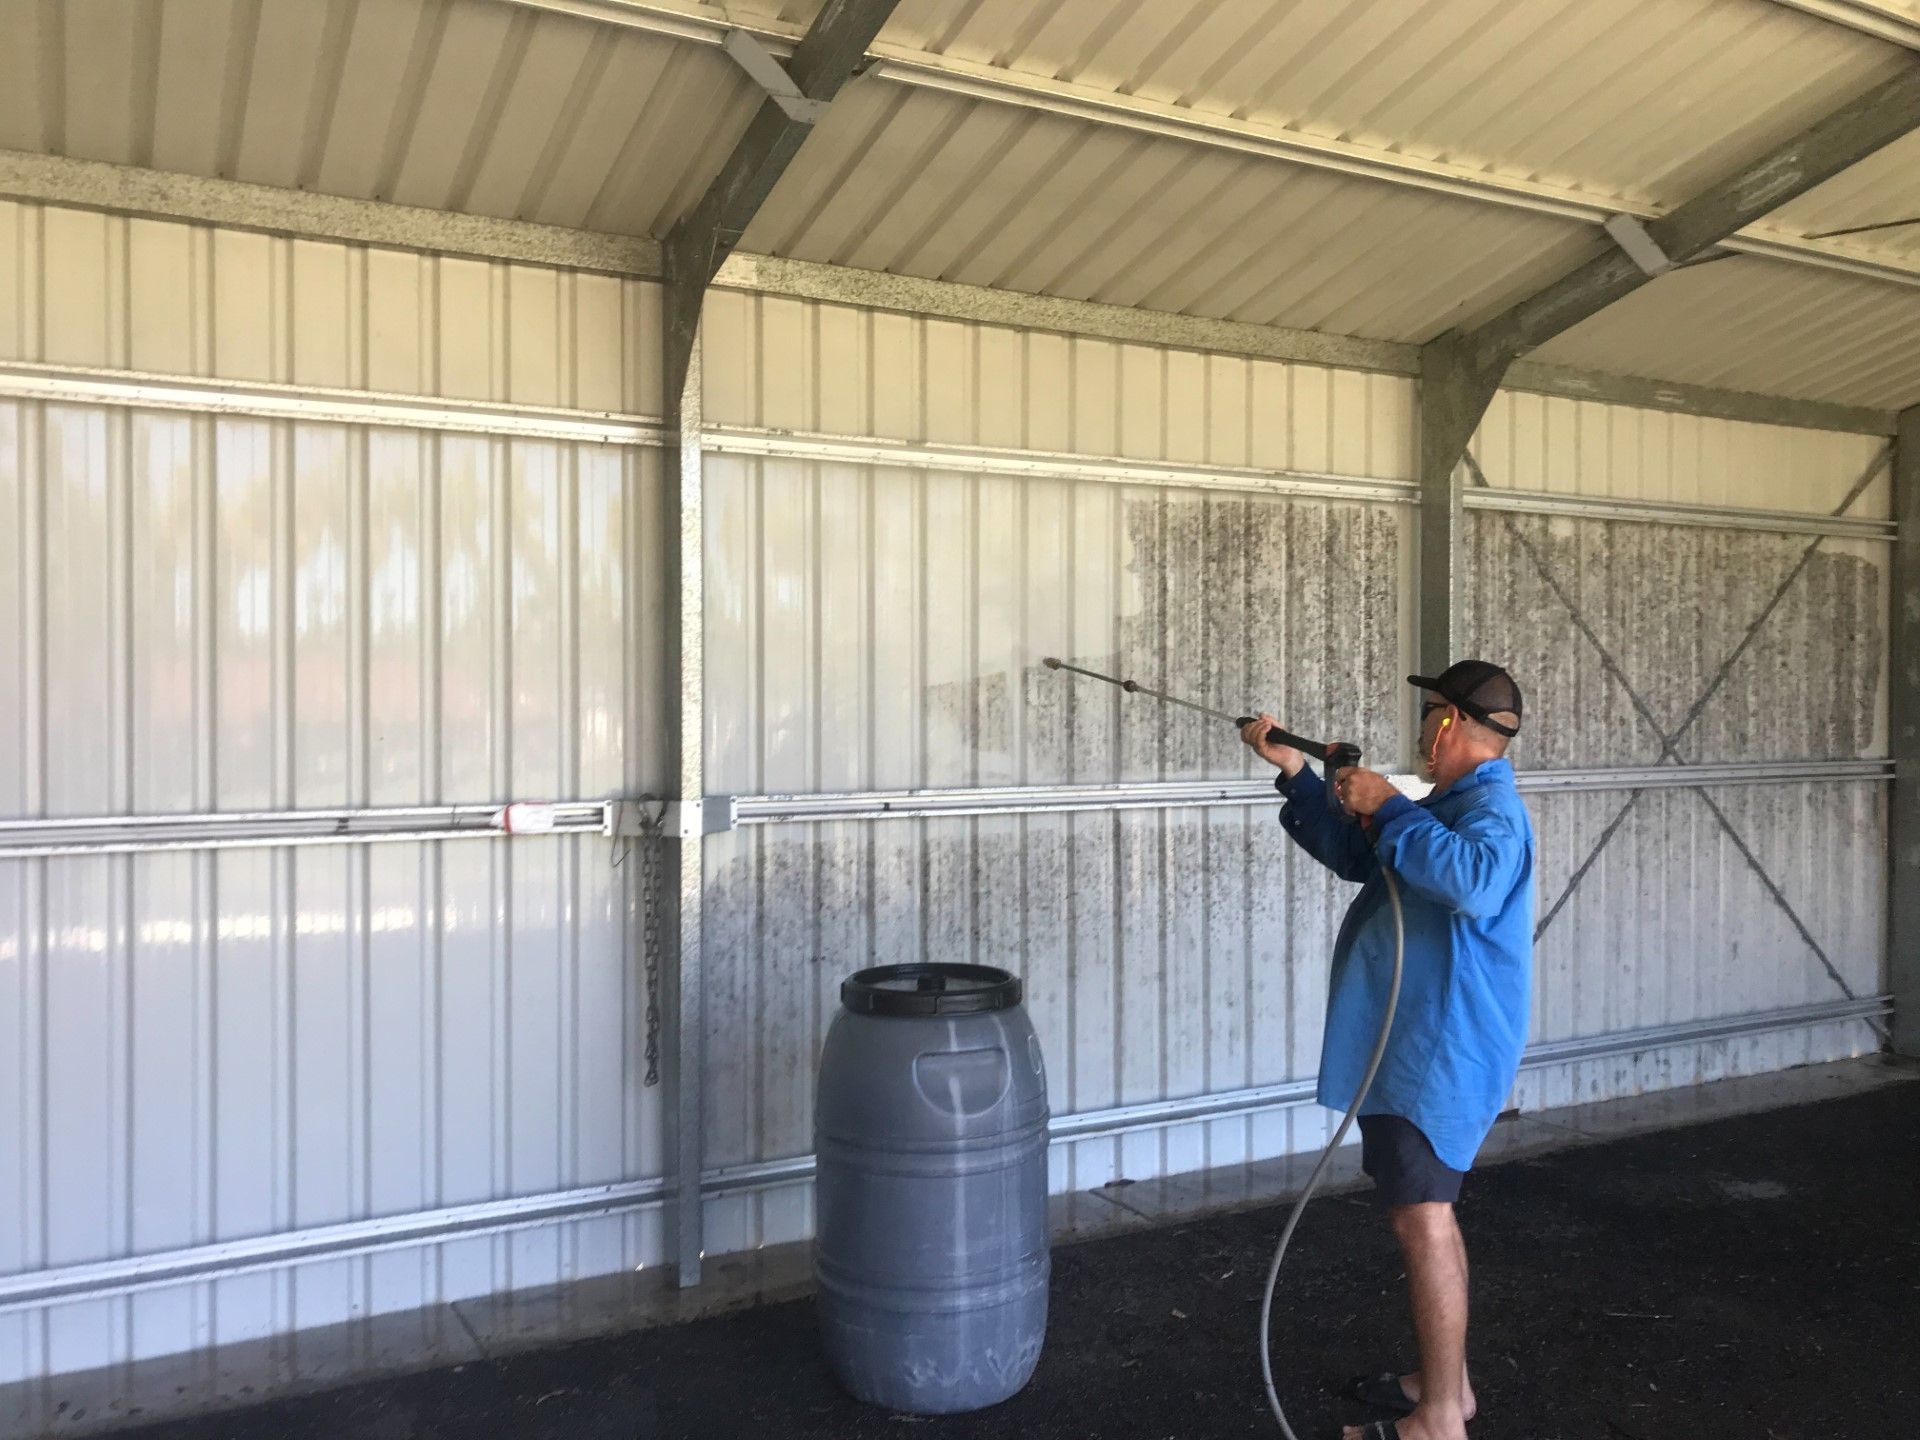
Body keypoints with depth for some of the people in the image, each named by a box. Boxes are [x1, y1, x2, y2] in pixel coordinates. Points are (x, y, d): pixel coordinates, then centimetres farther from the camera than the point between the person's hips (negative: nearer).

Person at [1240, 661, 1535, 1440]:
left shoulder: (1492, 810, -17)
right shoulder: (1452, 805, 16)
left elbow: (1474, 882, -39)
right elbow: (1354, 855, 22)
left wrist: (1388, 809, -29)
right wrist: (1295, 772, 15)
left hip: (1440, 1052, -11)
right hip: (1416, 1045, 11)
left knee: (1423, 1217, -7)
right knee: (1425, 1209, 18)